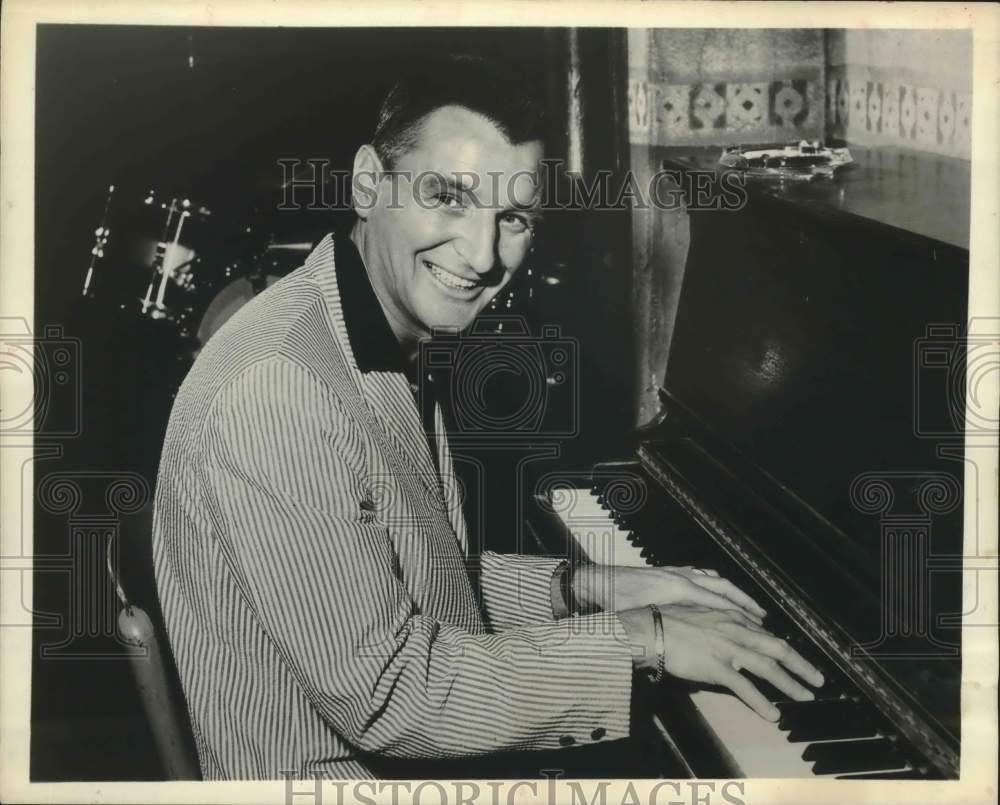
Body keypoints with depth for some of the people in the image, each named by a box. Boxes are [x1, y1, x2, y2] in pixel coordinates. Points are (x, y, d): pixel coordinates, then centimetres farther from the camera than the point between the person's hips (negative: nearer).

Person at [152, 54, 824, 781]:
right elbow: (383, 689, -24)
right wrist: (639, 638, -20)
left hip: (416, 744, 8)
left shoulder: (383, 352, 4)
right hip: (337, 770, -8)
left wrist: (589, 588, -1)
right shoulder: (274, 390, -26)